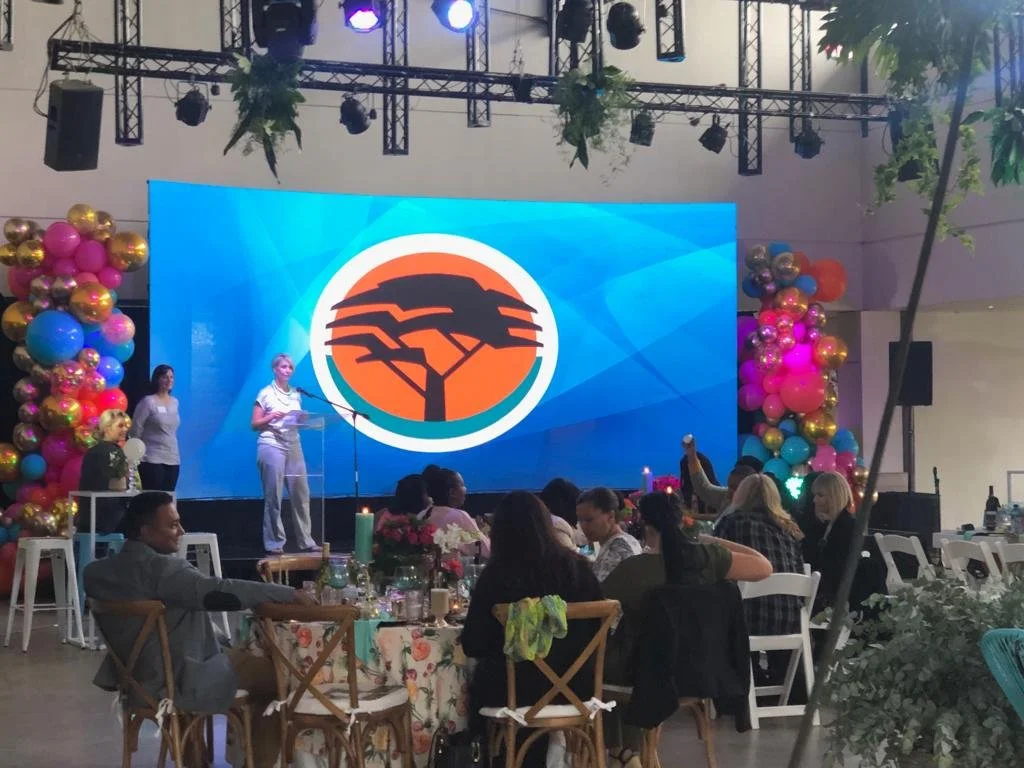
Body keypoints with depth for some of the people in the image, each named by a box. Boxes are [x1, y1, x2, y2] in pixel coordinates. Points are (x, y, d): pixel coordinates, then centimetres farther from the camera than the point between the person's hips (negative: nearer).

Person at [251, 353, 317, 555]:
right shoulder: (266, 393, -1)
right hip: (272, 446, -5)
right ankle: (274, 543, 0)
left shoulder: (296, 394, 14)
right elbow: (255, 425, -1)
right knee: (273, 496, -4)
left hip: (294, 445, 5)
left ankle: (306, 541, 8)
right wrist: (271, 416, -17)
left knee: (301, 494, 2)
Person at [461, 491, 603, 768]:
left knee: (478, 686, 26)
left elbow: (473, 645, -6)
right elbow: (598, 632, 6)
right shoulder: (578, 568, -4)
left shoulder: (497, 573, -12)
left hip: (515, 691, -3)